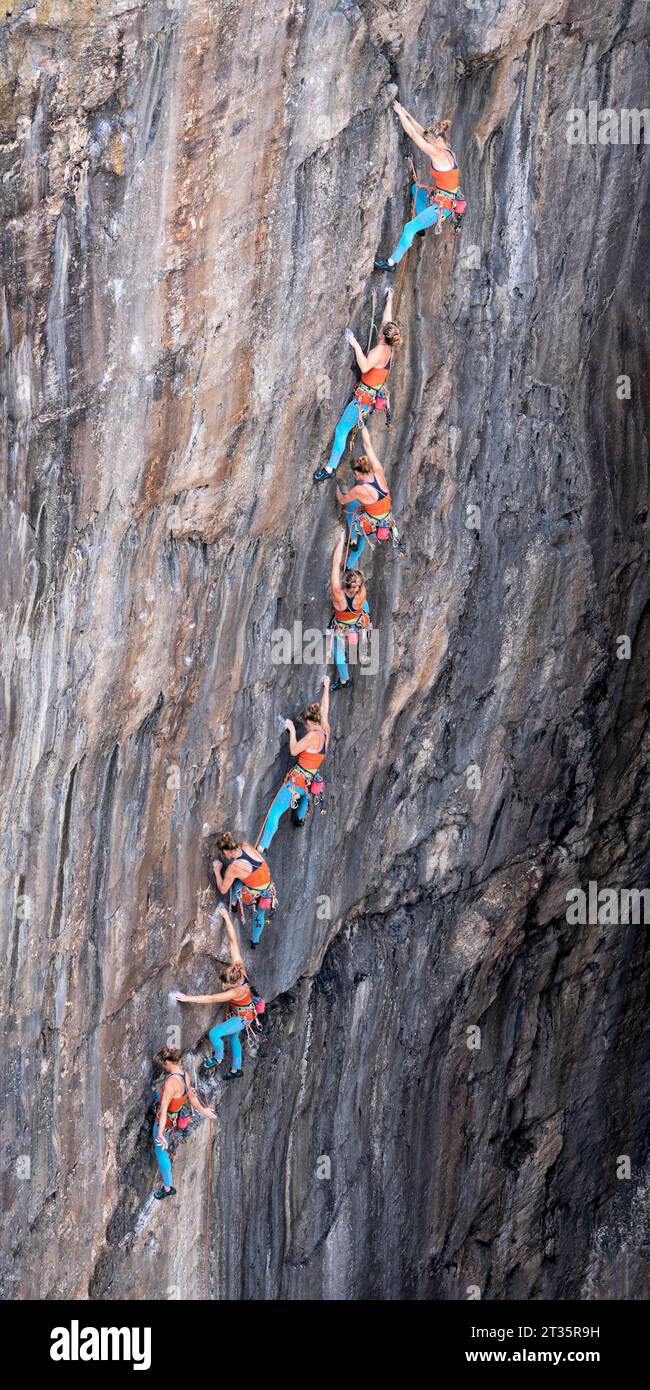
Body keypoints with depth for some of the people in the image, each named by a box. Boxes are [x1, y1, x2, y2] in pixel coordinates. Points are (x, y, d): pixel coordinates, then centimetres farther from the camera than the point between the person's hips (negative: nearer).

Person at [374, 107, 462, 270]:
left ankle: (392, 262, -11)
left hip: (442, 205, -10)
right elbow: (421, 131, 14)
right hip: (440, 197, 10)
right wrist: (406, 114, 13)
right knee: (416, 188, 33)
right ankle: (422, 224, 32)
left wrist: (400, 112, -11)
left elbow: (413, 134, -20)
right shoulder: (445, 149, 5)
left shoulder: (438, 154, -23)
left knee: (410, 228, -13)